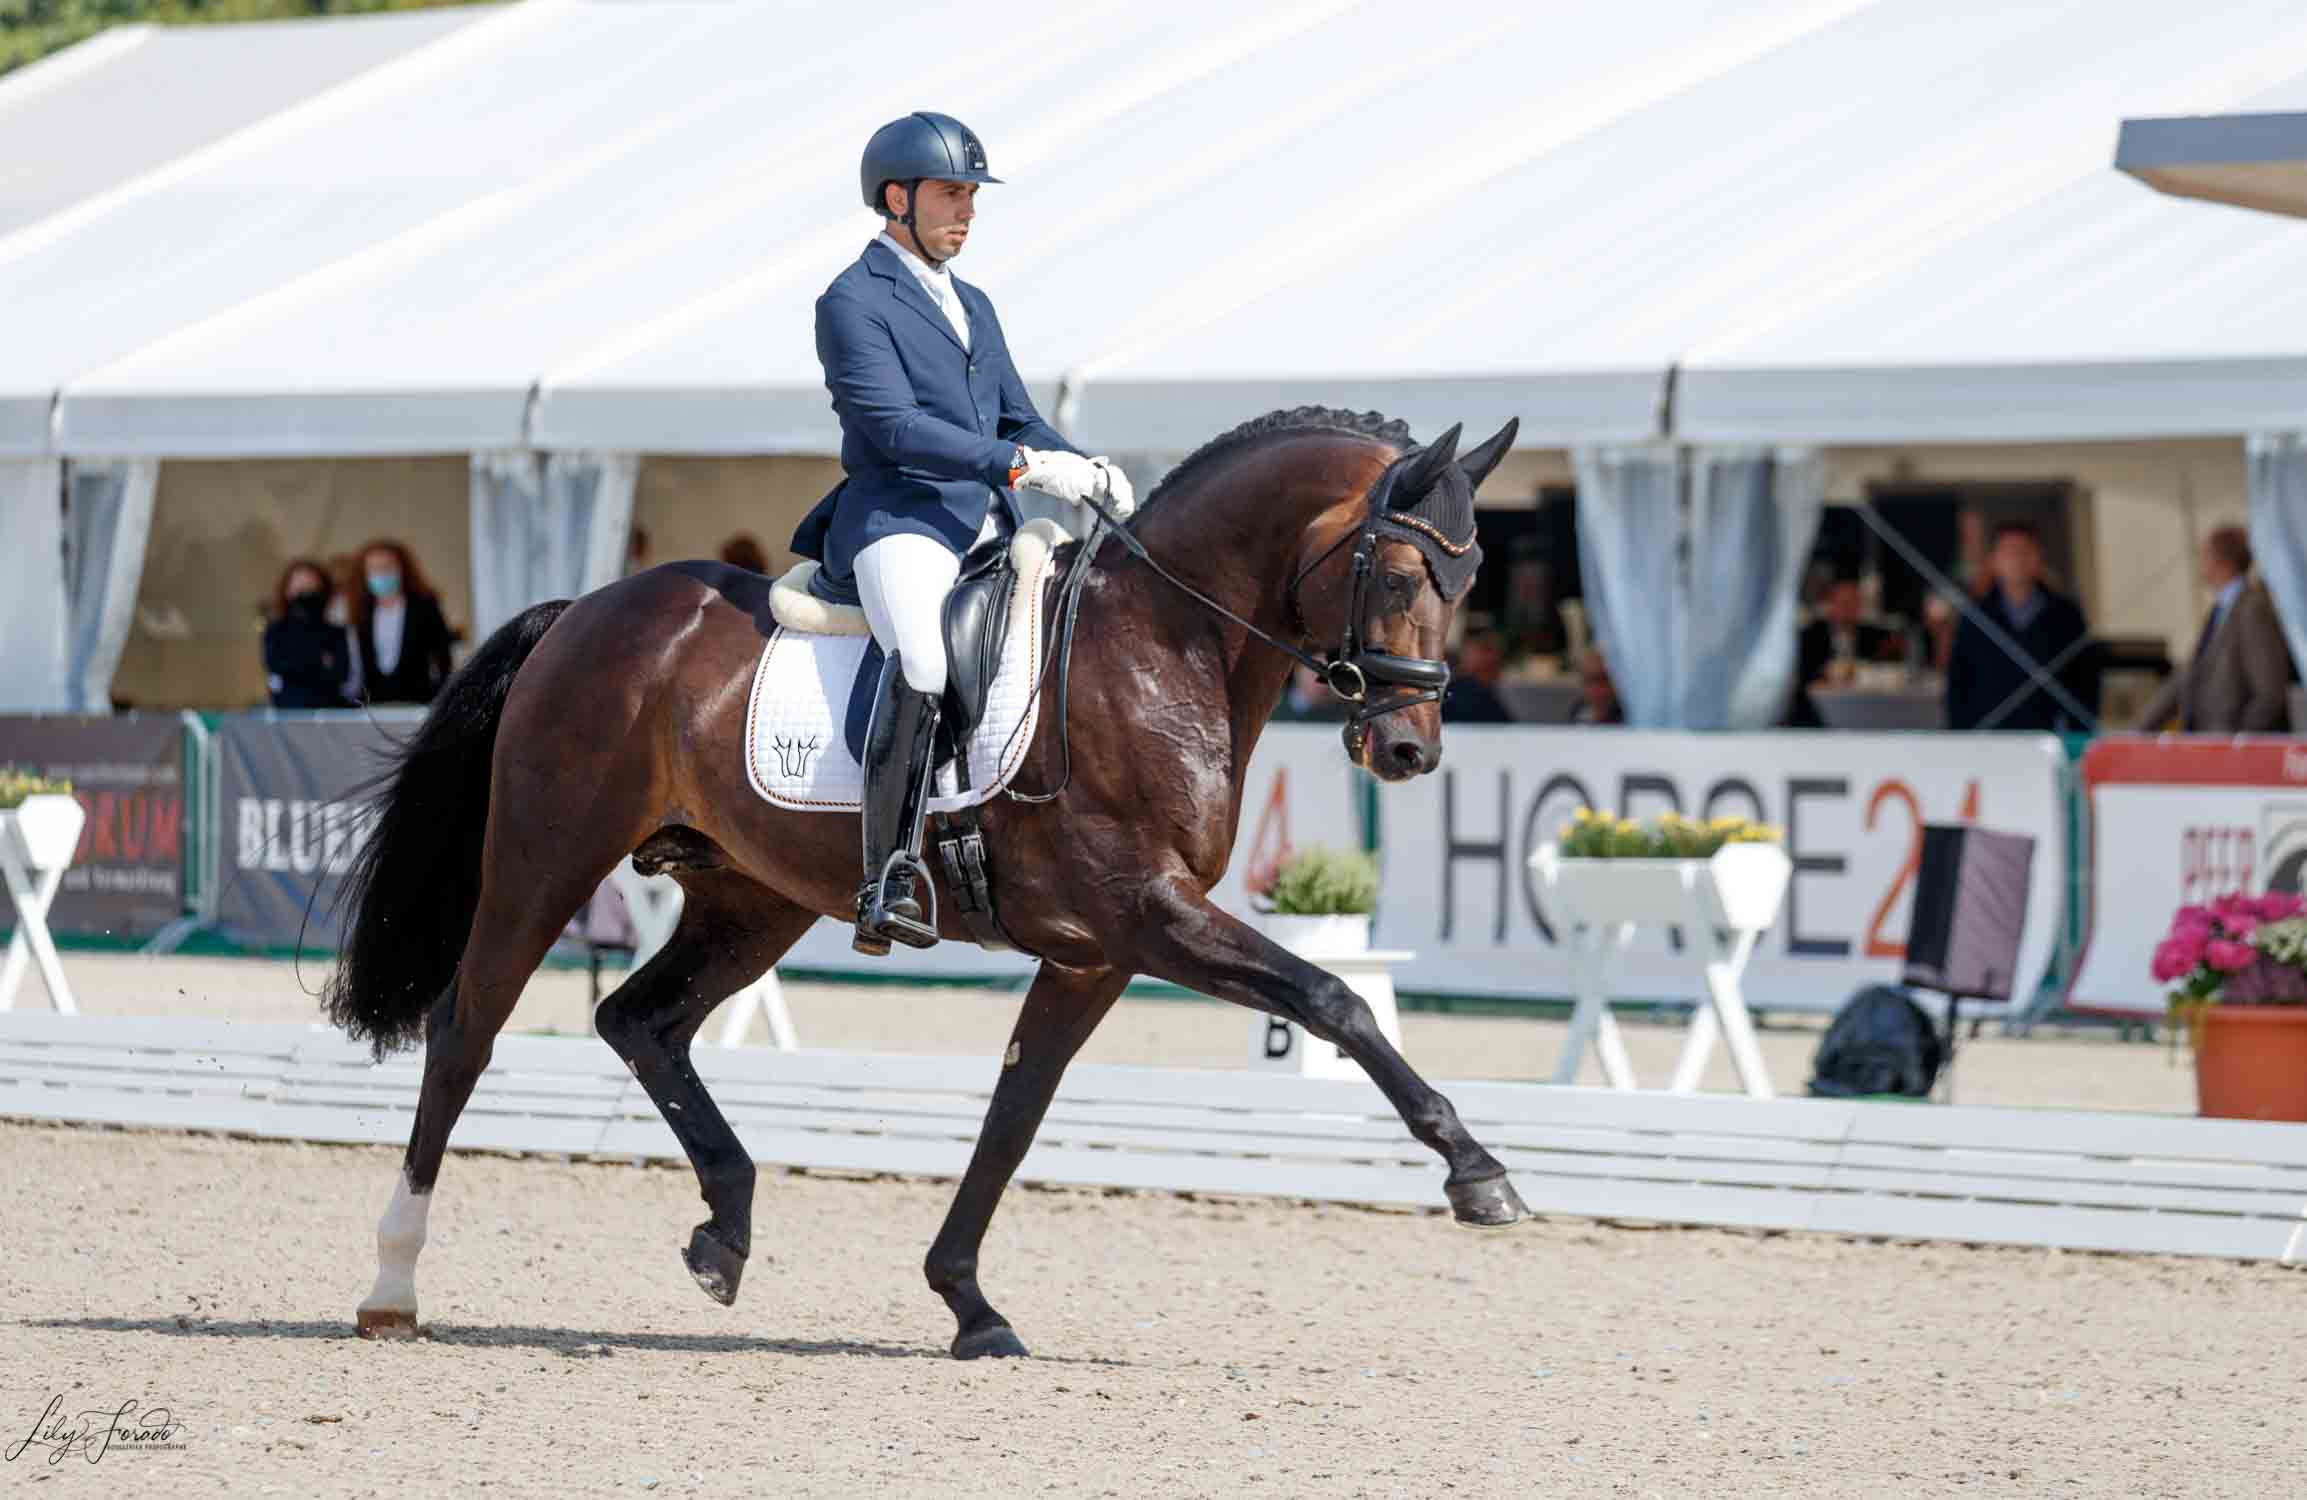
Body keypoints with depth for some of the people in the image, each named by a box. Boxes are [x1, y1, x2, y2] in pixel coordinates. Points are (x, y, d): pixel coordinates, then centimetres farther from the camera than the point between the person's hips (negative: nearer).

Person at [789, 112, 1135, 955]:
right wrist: (1024, 466, -22)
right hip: (897, 519, -9)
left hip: (988, 532, 9)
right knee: (921, 661, -35)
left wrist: (1084, 472, 2)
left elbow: (1019, 422, 25)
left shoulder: (973, 307, 24)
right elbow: (895, 429, -14)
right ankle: (888, 882, -39)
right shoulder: (853, 302, -2)